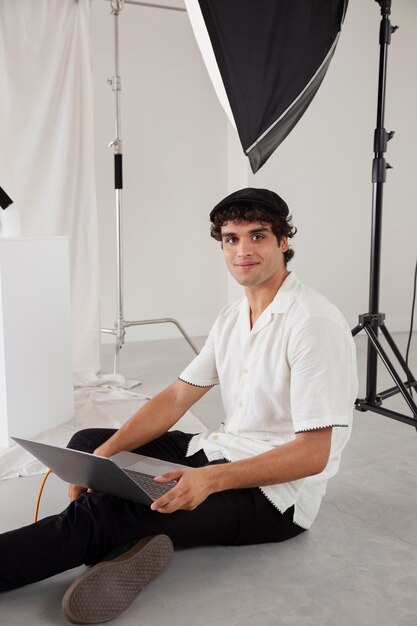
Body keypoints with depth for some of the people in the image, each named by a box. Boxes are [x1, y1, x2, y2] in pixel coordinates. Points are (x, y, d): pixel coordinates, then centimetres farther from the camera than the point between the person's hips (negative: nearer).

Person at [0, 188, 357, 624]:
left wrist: (212, 479, -33)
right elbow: (177, 396, 6)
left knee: (99, 513, -23)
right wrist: (107, 451, -8)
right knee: (86, 443, 8)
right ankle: (129, 541, -16)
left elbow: (313, 454, -22)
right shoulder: (231, 318, 9)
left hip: (276, 492, -9)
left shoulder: (316, 324, -18)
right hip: (221, 450, 9)